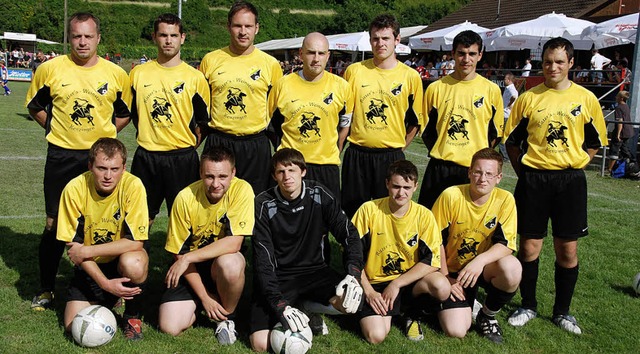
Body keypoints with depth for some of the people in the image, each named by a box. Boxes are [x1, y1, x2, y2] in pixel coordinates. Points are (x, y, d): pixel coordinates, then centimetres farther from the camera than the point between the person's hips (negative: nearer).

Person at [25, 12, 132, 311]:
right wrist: (55, 128, 4)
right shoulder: (50, 69, -1)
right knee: (54, 225, 3)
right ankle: (46, 289, 19)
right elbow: (34, 105, 13)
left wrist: (105, 132, 2)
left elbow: (125, 113, 13)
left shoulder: (116, 74, 0)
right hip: (61, 156, 0)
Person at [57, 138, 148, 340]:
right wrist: (105, 283, -23)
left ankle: (133, 316, -5)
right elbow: (74, 245, -13)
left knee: (133, 264, -36)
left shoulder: (132, 186, -22)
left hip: (123, 259, -2)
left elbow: (135, 242, -23)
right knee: (75, 328, -12)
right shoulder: (75, 189, -17)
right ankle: (106, 302, 22)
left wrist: (87, 251, -24)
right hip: (89, 266, 2)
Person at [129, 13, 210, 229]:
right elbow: (132, 112, 15)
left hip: (183, 158, -2)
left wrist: (189, 145, 5)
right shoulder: (138, 73, 3)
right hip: (146, 156, 2)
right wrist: (148, 134, 12)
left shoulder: (195, 77, -2)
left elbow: (204, 121, 5)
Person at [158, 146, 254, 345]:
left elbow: (234, 243, -25)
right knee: (169, 327, -16)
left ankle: (227, 317, -6)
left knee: (230, 263, -37)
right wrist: (204, 297, -12)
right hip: (190, 269, 1)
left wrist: (188, 258, -27)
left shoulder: (242, 190, -19)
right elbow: (179, 253, -9)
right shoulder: (186, 198, -16)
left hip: (223, 263, -1)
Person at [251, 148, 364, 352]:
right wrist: (280, 304, -28)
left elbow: (349, 233, -6)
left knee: (351, 302, -28)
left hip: (314, 271, 2)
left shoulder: (319, 195, -6)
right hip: (277, 277, -2)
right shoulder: (264, 204, -12)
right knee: (260, 344, -20)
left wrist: (353, 274, -25)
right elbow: (263, 259, -16)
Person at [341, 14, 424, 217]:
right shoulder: (354, 71, 2)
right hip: (357, 155, 1)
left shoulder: (411, 76, 0)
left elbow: (415, 121, 8)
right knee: (352, 213, 8)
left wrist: (399, 149, 4)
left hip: (391, 156, 0)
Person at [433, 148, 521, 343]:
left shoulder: (505, 199, -11)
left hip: (484, 268, 2)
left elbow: (506, 244, -16)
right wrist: (446, 277, -7)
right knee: (456, 330, -20)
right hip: (453, 271, -2)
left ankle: (488, 315, -2)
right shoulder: (451, 196, -15)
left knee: (512, 268, -33)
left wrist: (480, 260, -34)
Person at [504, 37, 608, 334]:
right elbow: (512, 140, 7)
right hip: (533, 179, 0)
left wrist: (573, 166, 1)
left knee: (567, 249, 6)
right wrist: (524, 173, 1)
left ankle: (562, 311, 22)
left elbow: (595, 141, 11)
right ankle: (528, 306, 22)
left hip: (570, 180, 1)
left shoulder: (586, 98, 2)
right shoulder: (529, 98, 1)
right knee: (529, 246, 4)